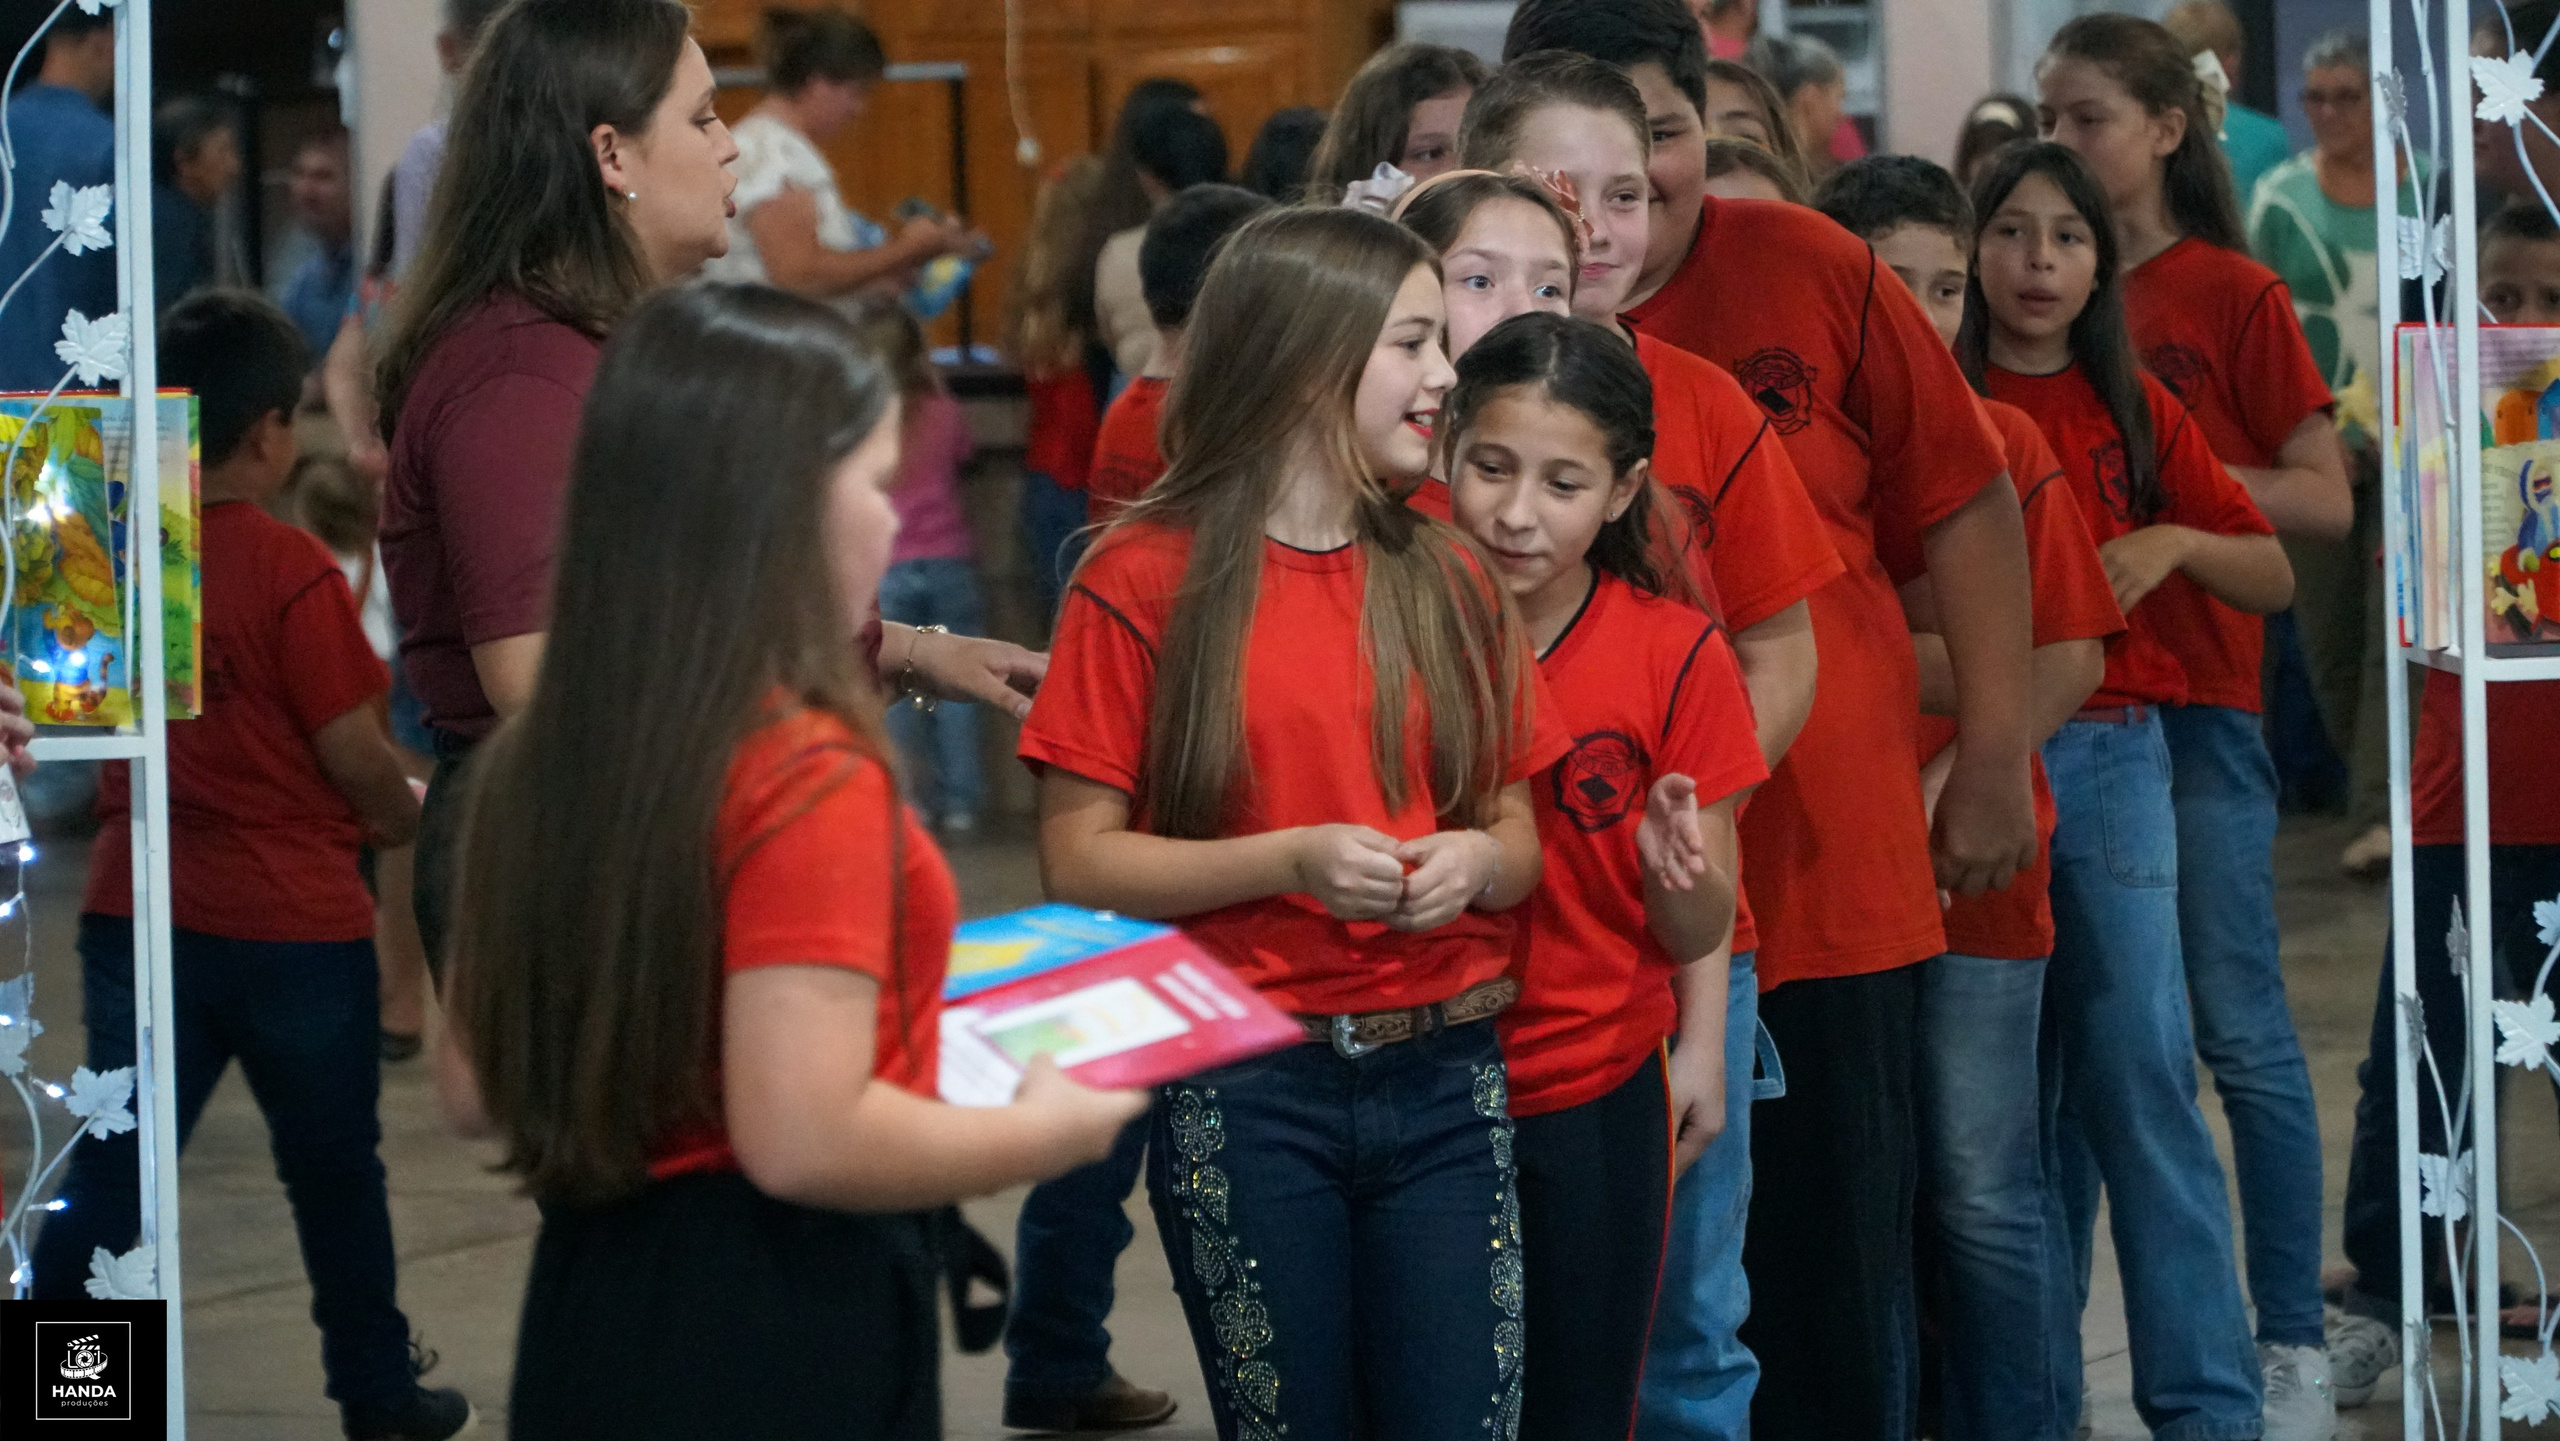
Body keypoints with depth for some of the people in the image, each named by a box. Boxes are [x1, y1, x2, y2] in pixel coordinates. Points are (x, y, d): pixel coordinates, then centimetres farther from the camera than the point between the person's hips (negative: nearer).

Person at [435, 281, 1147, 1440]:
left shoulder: (538, 756, 4)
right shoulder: (810, 777, -18)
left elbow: (477, 1086, 12)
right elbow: (807, 1140, -24)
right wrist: (1043, 1132, -9)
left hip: (593, 1311, 8)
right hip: (786, 1336, -8)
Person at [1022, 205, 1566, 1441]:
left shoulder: (1445, 580, 10)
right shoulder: (1148, 581, -3)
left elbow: (1517, 838, 16)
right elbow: (1077, 863, -7)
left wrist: (1476, 862, -7)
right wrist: (1291, 861, -18)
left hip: (1443, 1075, 4)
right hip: (1248, 1094, -4)